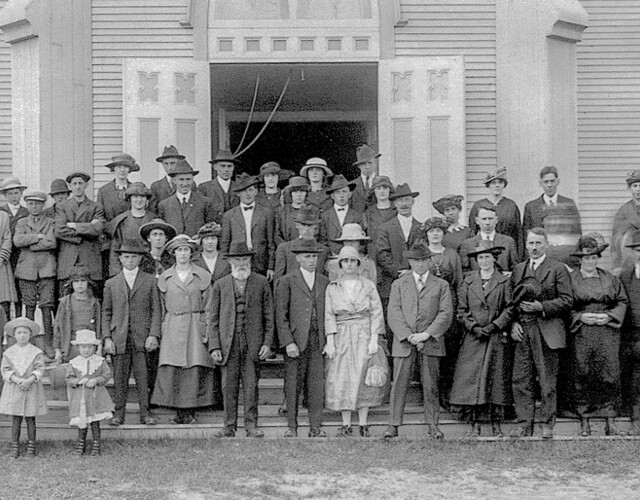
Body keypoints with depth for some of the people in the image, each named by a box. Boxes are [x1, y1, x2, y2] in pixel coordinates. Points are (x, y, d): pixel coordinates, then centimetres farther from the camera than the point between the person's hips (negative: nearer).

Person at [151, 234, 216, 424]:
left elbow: (208, 306, 6)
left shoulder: (203, 276, 6)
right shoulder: (164, 278, 10)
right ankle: (179, 411, -2)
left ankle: (190, 411, 2)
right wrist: (159, 332, 5)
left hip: (196, 327, -1)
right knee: (169, 369, -9)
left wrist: (206, 330, -3)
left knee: (194, 369, -6)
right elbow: (161, 308, 12)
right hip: (172, 328, 1)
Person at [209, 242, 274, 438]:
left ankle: (251, 425, 6)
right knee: (229, 386, 2)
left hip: (253, 342, -1)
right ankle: (229, 426, 9)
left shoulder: (261, 283, 8)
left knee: (251, 386, -1)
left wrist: (267, 342, -1)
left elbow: (269, 316, 8)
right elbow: (213, 318, 8)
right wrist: (214, 346, -1)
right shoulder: (220, 285, 10)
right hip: (228, 342, 1)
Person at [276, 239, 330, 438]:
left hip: (318, 340, 3)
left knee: (317, 384, 0)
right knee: (293, 385, 1)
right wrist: (288, 342, -10)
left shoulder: (324, 282, 14)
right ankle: (292, 427, 10)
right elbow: (281, 315, -2)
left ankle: (316, 427, 7)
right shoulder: (287, 282, 2)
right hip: (295, 340, -3)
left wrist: (329, 342, 7)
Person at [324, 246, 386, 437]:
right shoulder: (332, 288, 8)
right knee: (342, 380, -2)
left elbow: (376, 313, 1)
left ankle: (363, 424, 4)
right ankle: (346, 425, 5)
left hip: (364, 335, -1)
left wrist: (374, 340, -9)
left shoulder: (368, 285, 6)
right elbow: (329, 316, 3)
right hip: (341, 337, 1)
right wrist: (330, 342, -7)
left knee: (363, 379, -3)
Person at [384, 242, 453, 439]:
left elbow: (446, 313, 1)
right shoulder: (399, 284, 12)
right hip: (403, 342, 0)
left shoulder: (441, 285, 11)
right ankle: (394, 424, 3)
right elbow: (393, 313, 2)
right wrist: (409, 336, -11)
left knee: (431, 386, 3)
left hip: (431, 342, 0)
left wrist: (427, 334, -11)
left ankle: (433, 424, 11)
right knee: (399, 384, -2)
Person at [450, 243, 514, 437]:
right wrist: (474, 327, -6)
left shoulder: (504, 281, 6)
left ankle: (496, 425, 3)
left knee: (497, 378, -3)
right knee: (470, 378, -6)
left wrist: (493, 326, -11)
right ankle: (474, 425, -2)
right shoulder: (468, 281, 11)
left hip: (497, 337, -1)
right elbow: (461, 310, 8)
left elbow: (510, 309, 0)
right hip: (473, 337, 1)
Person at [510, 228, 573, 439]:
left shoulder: (558, 269, 0)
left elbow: (567, 300, -6)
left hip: (547, 331, -4)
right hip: (522, 330, 4)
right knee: (521, 380, 3)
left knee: (548, 380, 2)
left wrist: (541, 307, -15)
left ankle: (547, 424, 11)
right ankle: (524, 423, 10)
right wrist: (513, 323, 0)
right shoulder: (518, 269, 14)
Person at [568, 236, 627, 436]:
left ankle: (609, 421, 4)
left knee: (609, 375, -3)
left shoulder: (611, 279, 12)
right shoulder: (570, 280, 4)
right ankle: (584, 421, 7)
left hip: (608, 333, 2)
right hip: (581, 335, -2)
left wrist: (609, 316, -6)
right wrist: (580, 317, -12)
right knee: (582, 377, -2)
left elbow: (623, 301, 11)